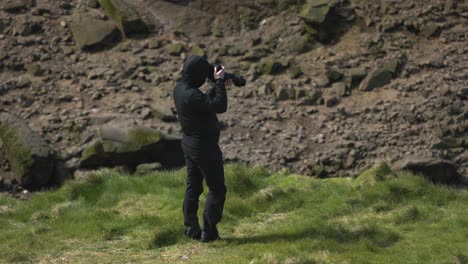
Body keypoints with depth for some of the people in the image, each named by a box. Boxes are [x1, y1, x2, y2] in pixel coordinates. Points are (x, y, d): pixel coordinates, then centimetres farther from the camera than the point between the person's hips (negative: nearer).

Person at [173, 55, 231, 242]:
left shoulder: (179, 88, 1)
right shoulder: (191, 95, -29)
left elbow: (205, 102, 15)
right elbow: (220, 106, -30)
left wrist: (218, 86, 6)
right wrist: (219, 82, -21)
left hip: (189, 143, 10)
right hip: (204, 147, -9)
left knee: (193, 187, 16)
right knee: (217, 189, 2)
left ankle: (191, 229, 23)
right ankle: (209, 232, 3)